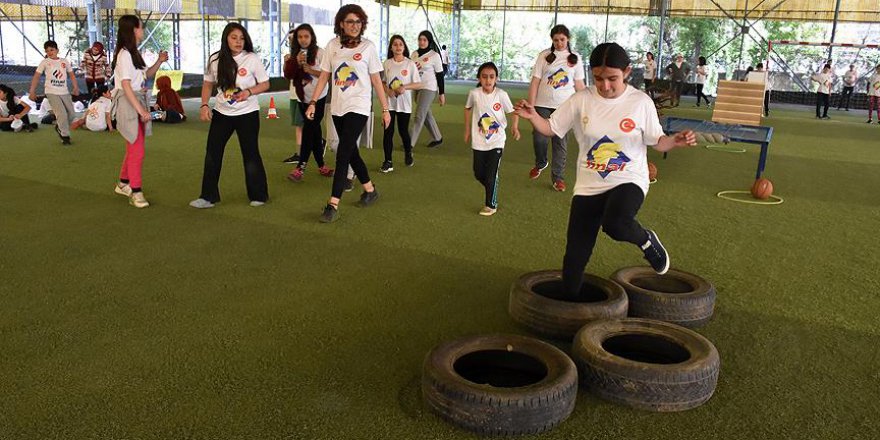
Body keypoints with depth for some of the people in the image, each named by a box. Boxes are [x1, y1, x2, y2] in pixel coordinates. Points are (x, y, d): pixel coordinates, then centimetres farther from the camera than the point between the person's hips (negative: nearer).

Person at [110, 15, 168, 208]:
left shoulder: (134, 53, 13)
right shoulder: (124, 54, -14)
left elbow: (146, 75, 25)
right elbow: (126, 85, -20)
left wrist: (159, 61, 9)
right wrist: (141, 110, -23)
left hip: (139, 101, 9)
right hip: (129, 103, -9)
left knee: (133, 148, 17)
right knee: (137, 150, -8)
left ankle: (123, 184, 31)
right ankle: (136, 192, -2)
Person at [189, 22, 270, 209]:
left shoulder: (252, 59, -9)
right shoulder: (215, 59, -1)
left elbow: (265, 84, -3)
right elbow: (208, 84, 9)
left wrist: (248, 92, -20)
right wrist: (204, 105, -4)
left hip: (247, 113, -3)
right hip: (222, 113, 3)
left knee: (250, 154, 3)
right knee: (212, 154, 3)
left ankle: (258, 195, 18)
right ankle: (208, 197, 13)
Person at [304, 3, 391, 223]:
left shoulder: (368, 47, -3)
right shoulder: (332, 45, 3)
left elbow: (376, 80, 0)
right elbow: (324, 76, 6)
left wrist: (385, 108, 0)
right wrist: (313, 102, -1)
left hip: (358, 108, -4)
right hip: (337, 108, 4)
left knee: (343, 154, -11)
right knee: (351, 152, 14)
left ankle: (333, 205, -11)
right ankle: (370, 189, 33)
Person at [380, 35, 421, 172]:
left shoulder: (410, 64, -4)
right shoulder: (386, 63, 2)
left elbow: (418, 84, -2)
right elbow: (382, 82, 10)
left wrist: (405, 87, -18)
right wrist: (387, 90, -10)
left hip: (404, 103, -1)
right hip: (389, 102, 1)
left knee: (403, 130, 8)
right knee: (388, 131, -2)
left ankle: (408, 152, 37)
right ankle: (388, 161, 4)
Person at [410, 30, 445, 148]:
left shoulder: (434, 55, -9)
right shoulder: (414, 54, 6)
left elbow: (440, 76, -7)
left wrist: (442, 93, -7)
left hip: (429, 88, -6)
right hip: (417, 88, 7)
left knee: (418, 116, -8)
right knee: (426, 115, 15)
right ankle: (437, 138, 29)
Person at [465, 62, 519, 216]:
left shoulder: (501, 95, -13)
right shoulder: (474, 93, -8)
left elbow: (513, 112, -2)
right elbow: (468, 108, 11)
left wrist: (515, 127, -19)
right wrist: (467, 130, 12)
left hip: (497, 141, -3)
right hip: (479, 141, 3)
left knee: (491, 175, -5)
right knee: (478, 174, 11)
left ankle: (491, 205, 11)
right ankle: (492, 190, 39)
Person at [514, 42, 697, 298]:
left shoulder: (641, 102, -6)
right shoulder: (581, 100, -5)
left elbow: (656, 141, 2)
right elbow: (551, 128, 1)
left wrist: (675, 142, -19)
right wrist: (532, 116, -19)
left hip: (628, 181, -2)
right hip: (588, 185, 2)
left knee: (615, 223, -35)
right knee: (575, 256, 2)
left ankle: (646, 240, 0)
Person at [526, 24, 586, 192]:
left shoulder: (575, 58, 7)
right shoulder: (545, 55, 2)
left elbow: (579, 84, 10)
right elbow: (535, 81, 0)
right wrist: (530, 106, -7)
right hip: (543, 105, -1)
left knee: (560, 142, 4)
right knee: (540, 138, -8)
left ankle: (557, 177, 14)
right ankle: (540, 164, 23)